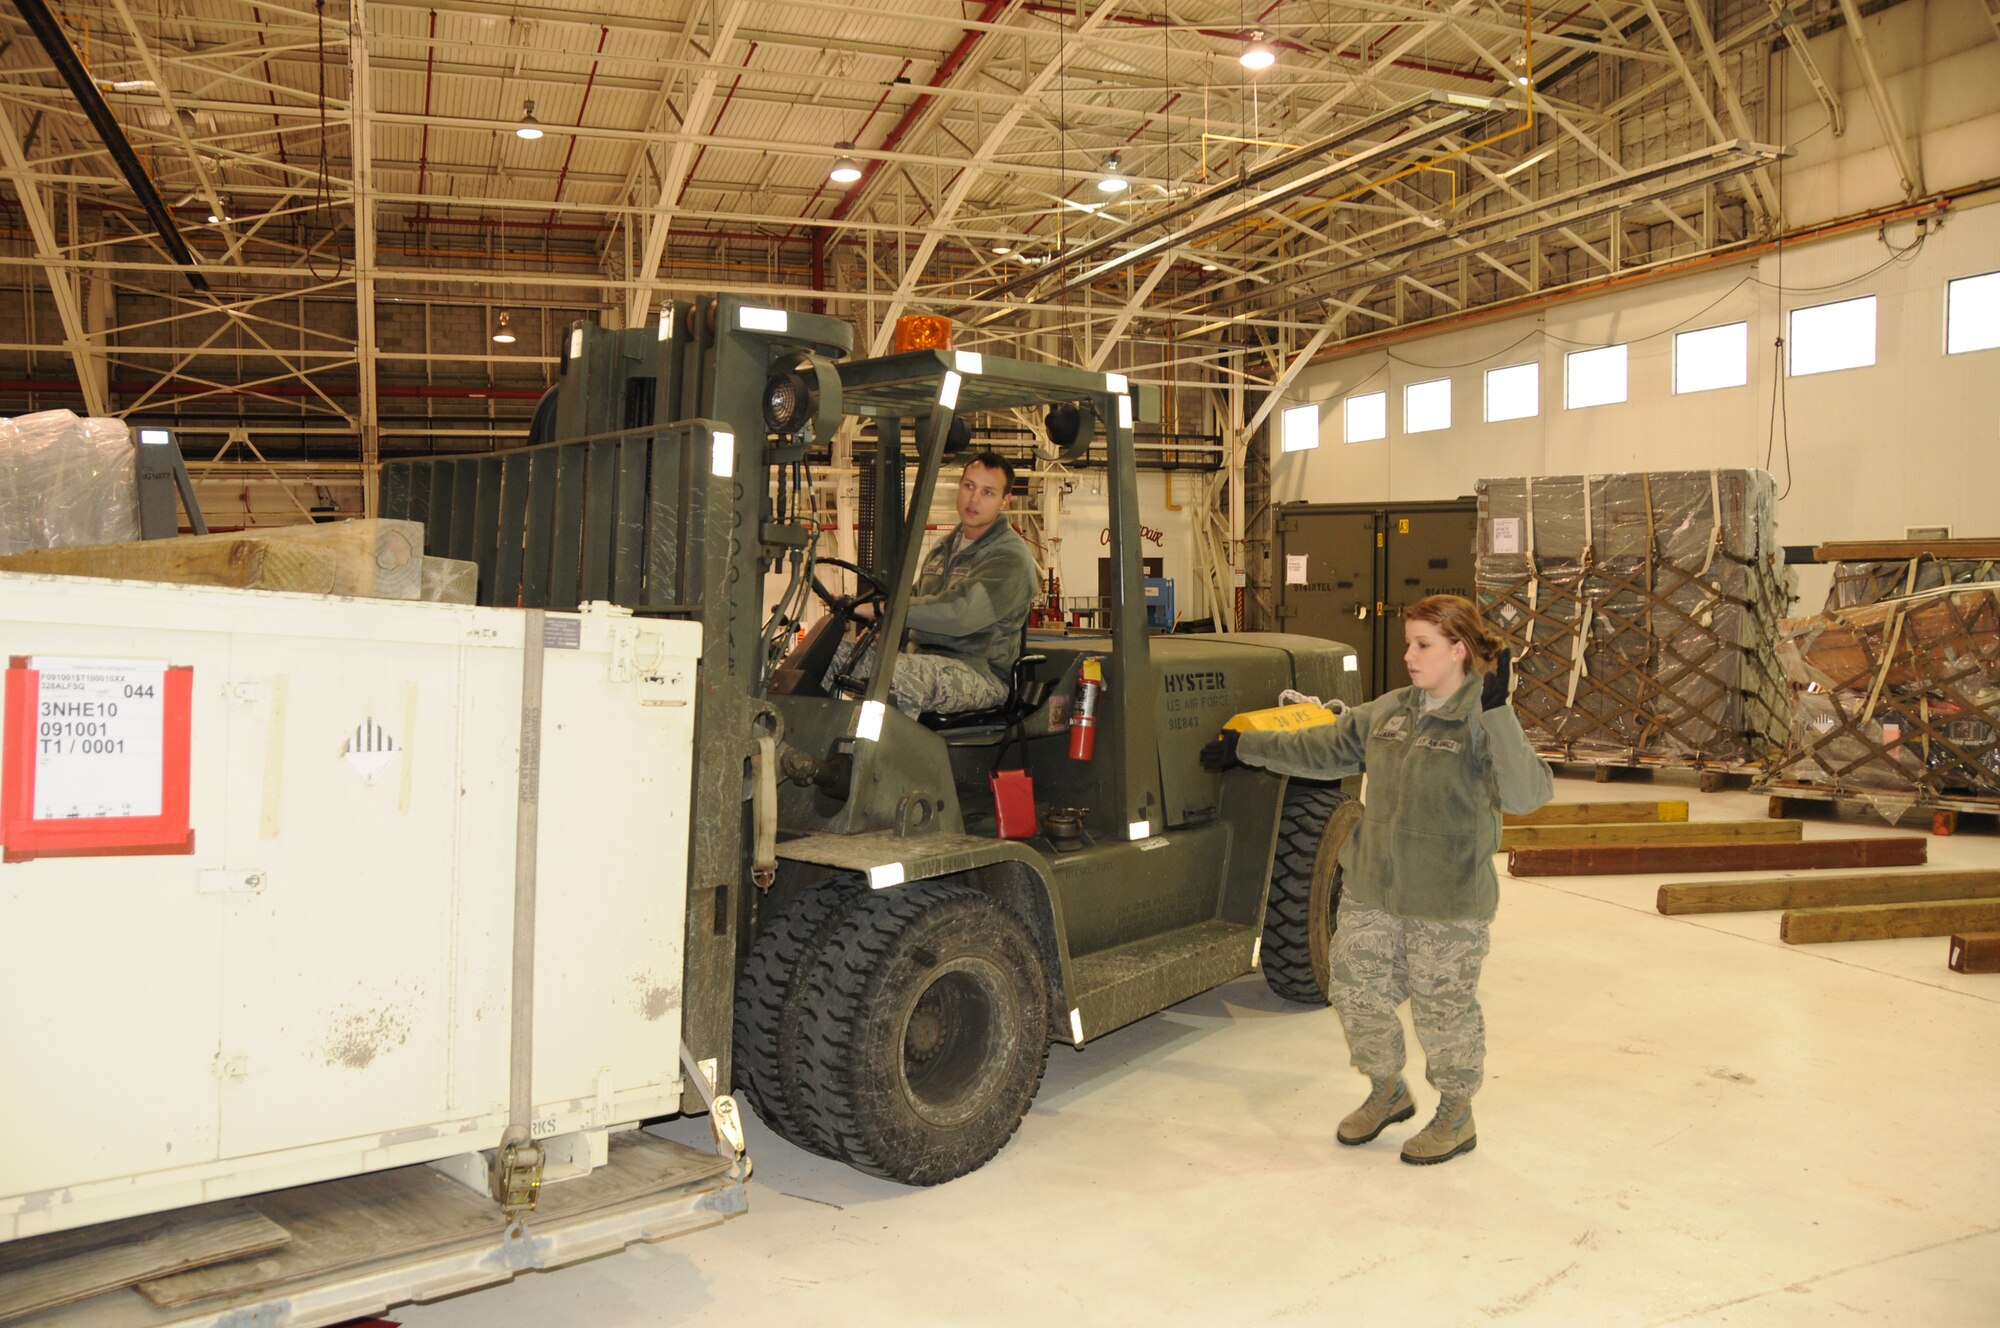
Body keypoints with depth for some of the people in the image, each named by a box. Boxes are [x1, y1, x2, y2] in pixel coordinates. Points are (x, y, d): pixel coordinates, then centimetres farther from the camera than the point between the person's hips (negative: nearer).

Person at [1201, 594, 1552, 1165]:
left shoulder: (1481, 725, -14)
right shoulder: (1388, 711, 5)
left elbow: (1525, 794, -30)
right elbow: (1320, 750, 15)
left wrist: (1496, 710, -37)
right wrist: (1244, 746, 19)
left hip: (1447, 903, -6)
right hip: (1369, 891, 6)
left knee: (1443, 1010, 8)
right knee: (1358, 995, 14)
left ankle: (1456, 1117, 32)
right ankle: (1388, 1093, 40)